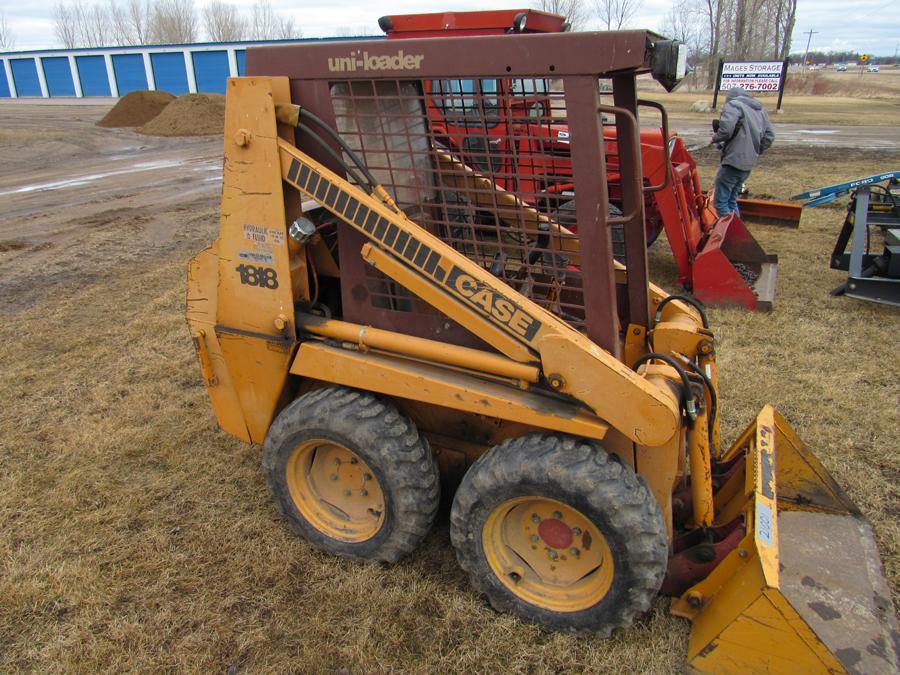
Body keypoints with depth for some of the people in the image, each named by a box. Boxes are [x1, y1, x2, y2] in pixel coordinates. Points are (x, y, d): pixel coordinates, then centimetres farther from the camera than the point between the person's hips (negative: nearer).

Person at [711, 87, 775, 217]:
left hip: (733, 162, -8)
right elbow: (769, 136, 16)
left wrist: (715, 138, -3)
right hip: (749, 163, 8)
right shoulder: (760, 109, 18)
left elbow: (726, 130, -23)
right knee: (732, 200, 19)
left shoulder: (733, 105, -7)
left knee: (721, 201, -3)